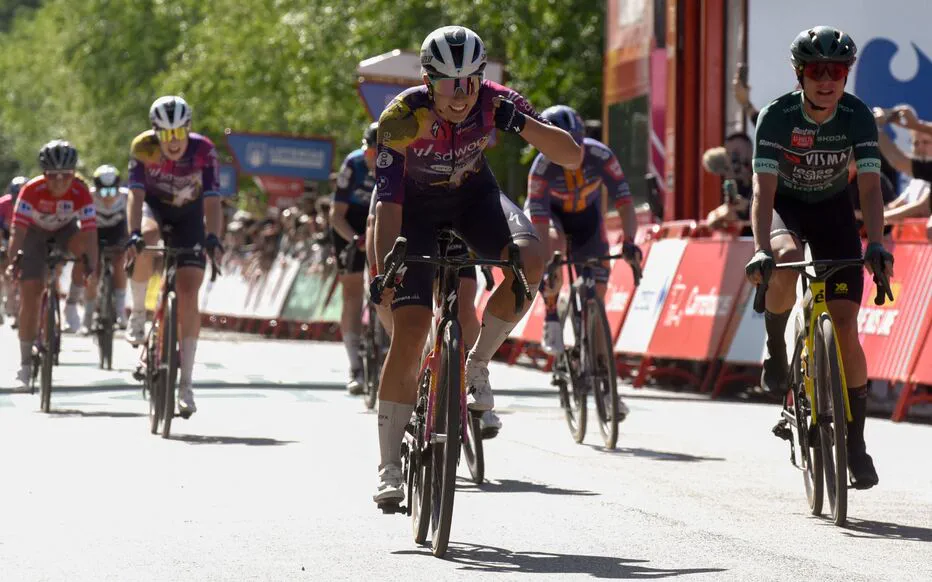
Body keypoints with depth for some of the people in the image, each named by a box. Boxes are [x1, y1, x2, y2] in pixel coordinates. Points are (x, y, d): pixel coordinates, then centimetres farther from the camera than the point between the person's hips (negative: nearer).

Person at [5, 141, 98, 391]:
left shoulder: (81, 192, -31)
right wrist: (12, 263, -44)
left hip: (65, 230, 1)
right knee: (30, 297, -10)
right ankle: (25, 366, -4)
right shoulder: (32, 190, -33)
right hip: (35, 233, -1)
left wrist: (92, 269, -42)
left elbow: (90, 233, -34)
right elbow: (18, 230, -35)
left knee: (83, 244, -34)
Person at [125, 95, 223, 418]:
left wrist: (213, 239, -45)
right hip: (153, 204, 0)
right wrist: (133, 234, -45)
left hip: (188, 213, 0)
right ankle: (138, 312, -14)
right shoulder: (143, 147, -26)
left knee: (188, 296, -11)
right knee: (147, 238, -38)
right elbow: (136, 195, -30)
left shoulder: (203, 150, -27)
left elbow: (212, 201, -30)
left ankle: (185, 385, -7)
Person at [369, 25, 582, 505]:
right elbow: (388, 200, -32)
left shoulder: (495, 102, -25)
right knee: (410, 331, -14)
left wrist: (520, 123, -43)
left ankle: (477, 364, -6)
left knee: (529, 259, -30)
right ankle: (389, 468, -7)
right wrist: (382, 269, -43)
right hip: (415, 203, -2)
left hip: (473, 193, 2)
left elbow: (572, 157, -27)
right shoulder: (403, 116, -32)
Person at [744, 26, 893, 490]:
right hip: (785, 206, -1)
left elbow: (870, 187, -27)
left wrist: (876, 245, -43)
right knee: (787, 262, -39)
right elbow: (763, 190, -32)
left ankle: (855, 442, -1)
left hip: (833, 209, 1)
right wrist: (761, 250, -47)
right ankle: (776, 345, -10)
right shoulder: (777, 116, -26)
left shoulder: (857, 116, -22)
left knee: (845, 324, -10)